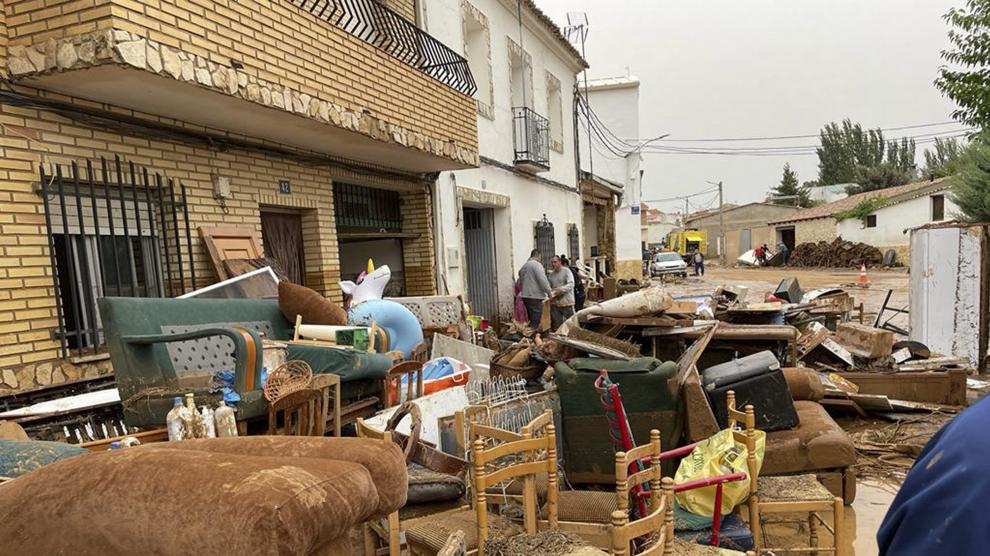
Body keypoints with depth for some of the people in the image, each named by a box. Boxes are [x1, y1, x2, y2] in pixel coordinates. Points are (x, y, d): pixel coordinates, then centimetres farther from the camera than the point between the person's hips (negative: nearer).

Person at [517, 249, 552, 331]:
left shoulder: (523, 266, 17)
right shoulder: (537, 264, -10)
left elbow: (520, 283, 21)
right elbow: (542, 280, -17)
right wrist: (548, 291, -6)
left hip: (525, 296, 9)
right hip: (535, 297, -9)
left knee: (531, 320, 14)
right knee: (535, 323, -7)